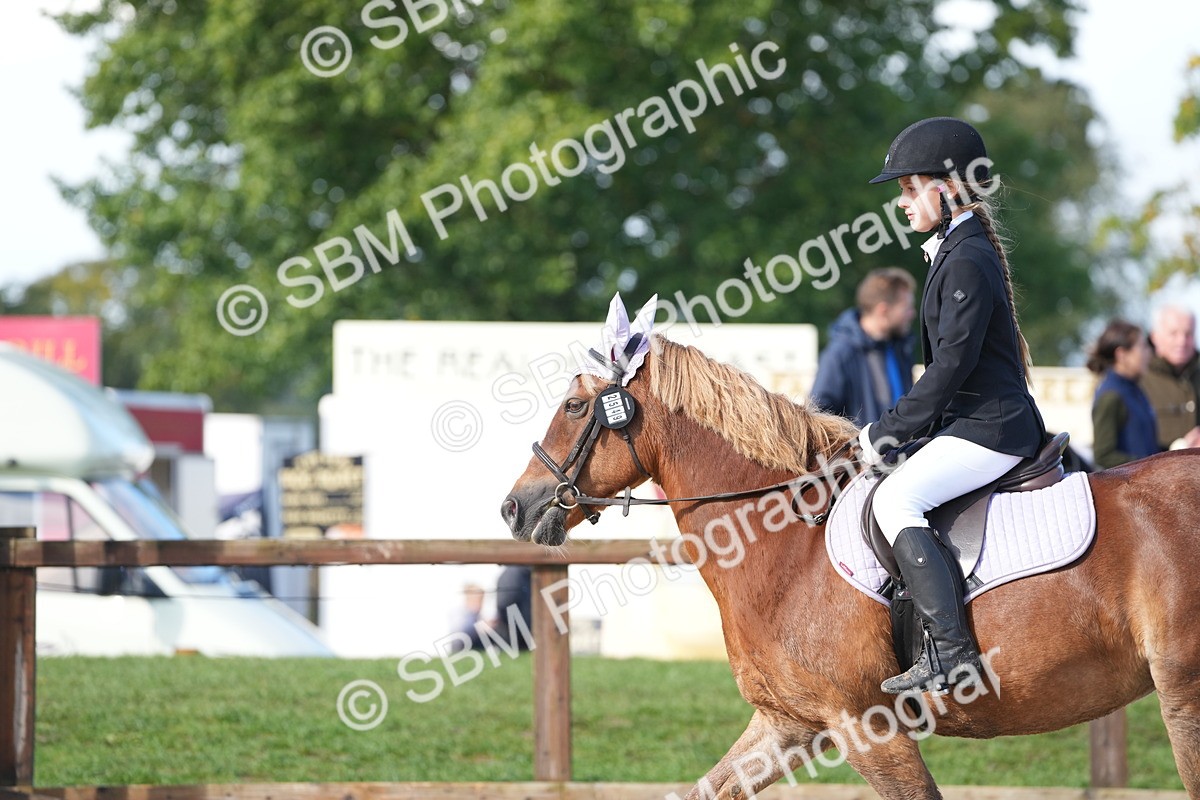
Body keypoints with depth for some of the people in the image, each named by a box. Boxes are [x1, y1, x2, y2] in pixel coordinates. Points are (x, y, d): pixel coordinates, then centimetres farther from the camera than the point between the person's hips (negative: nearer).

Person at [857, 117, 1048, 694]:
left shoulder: (967, 261, -15)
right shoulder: (957, 252, 18)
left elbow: (952, 365, -20)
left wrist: (889, 430, -14)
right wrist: (897, 428, 17)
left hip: (988, 427, -11)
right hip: (978, 423, 11)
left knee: (896, 498, -25)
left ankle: (951, 651, -32)